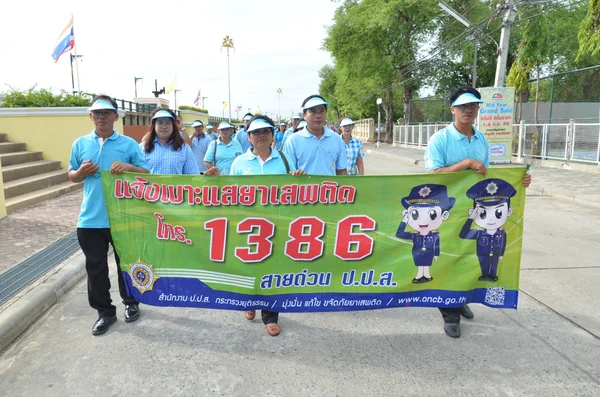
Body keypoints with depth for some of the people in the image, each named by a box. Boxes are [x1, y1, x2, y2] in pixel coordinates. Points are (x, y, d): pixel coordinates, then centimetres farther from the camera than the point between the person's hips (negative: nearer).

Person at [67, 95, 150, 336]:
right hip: (90, 219, 3)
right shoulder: (80, 144, 7)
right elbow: (71, 176, 14)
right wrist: (81, 172, -9)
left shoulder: (129, 144, -1)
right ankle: (105, 312, 25)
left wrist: (129, 167, -20)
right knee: (95, 268, 9)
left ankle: (131, 303, 33)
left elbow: (146, 173, -1)